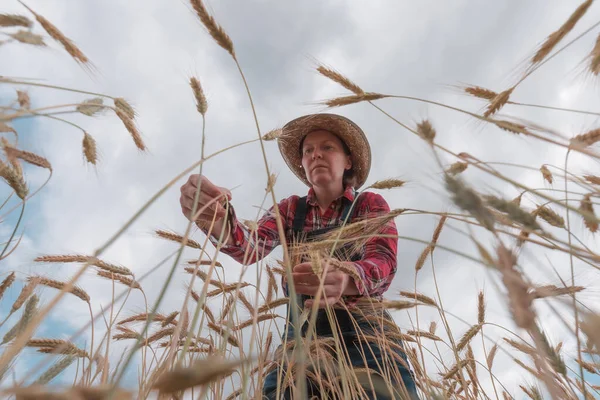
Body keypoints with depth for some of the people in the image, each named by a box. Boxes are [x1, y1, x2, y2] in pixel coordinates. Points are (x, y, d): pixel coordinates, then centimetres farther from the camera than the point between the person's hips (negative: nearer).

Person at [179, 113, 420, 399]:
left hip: (366, 335, -1)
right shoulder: (290, 209, 9)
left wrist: (346, 279, -38)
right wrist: (218, 221, -33)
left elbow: (384, 262, -14)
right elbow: (251, 246, -9)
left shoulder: (371, 204, 4)